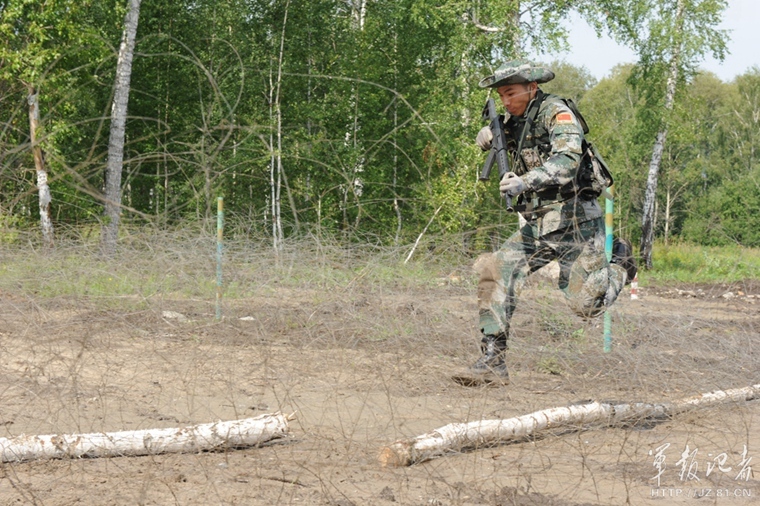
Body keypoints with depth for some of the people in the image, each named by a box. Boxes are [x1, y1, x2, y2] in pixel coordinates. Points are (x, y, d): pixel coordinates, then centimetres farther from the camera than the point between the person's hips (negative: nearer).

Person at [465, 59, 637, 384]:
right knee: (494, 272, -15)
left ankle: (620, 264, 28)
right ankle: (492, 360, -14)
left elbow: (567, 161, -28)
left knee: (585, 304, -4)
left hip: (574, 222, -6)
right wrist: (489, 138, 5)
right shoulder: (513, 121, 10)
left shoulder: (557, 113, -12)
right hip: (534, 225, 6)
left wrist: (525, 181, -43)